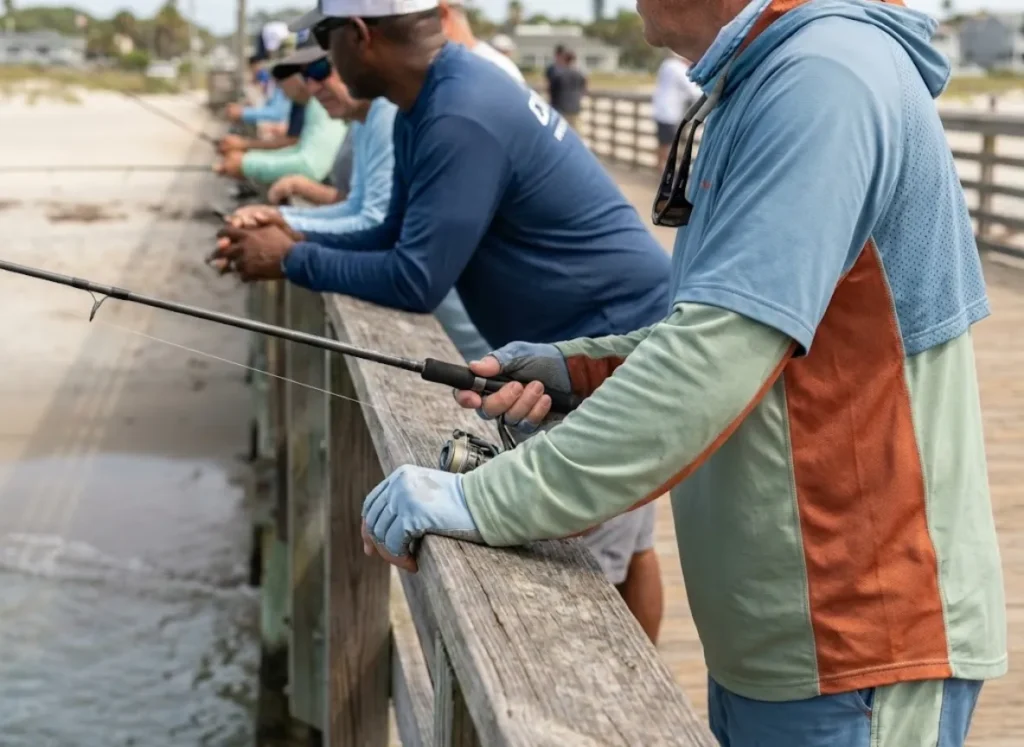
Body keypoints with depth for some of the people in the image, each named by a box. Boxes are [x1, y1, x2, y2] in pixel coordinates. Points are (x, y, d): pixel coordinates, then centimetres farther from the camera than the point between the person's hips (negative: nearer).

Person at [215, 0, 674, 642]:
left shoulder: (461, 117, -25)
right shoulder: (430, 105, 6)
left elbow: (416, 281, -24)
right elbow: (397, 239, 14)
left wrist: (293, 261, -11)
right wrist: (290, 239, 2)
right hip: (600, 341, 10)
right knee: (621, 544, 19)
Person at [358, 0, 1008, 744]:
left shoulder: (823, 80, -21)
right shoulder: (764, 79, 9)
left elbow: (714, 366, -29)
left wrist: (486, 502, -26)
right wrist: (576, 366, 3)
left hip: (857, 640, -9)